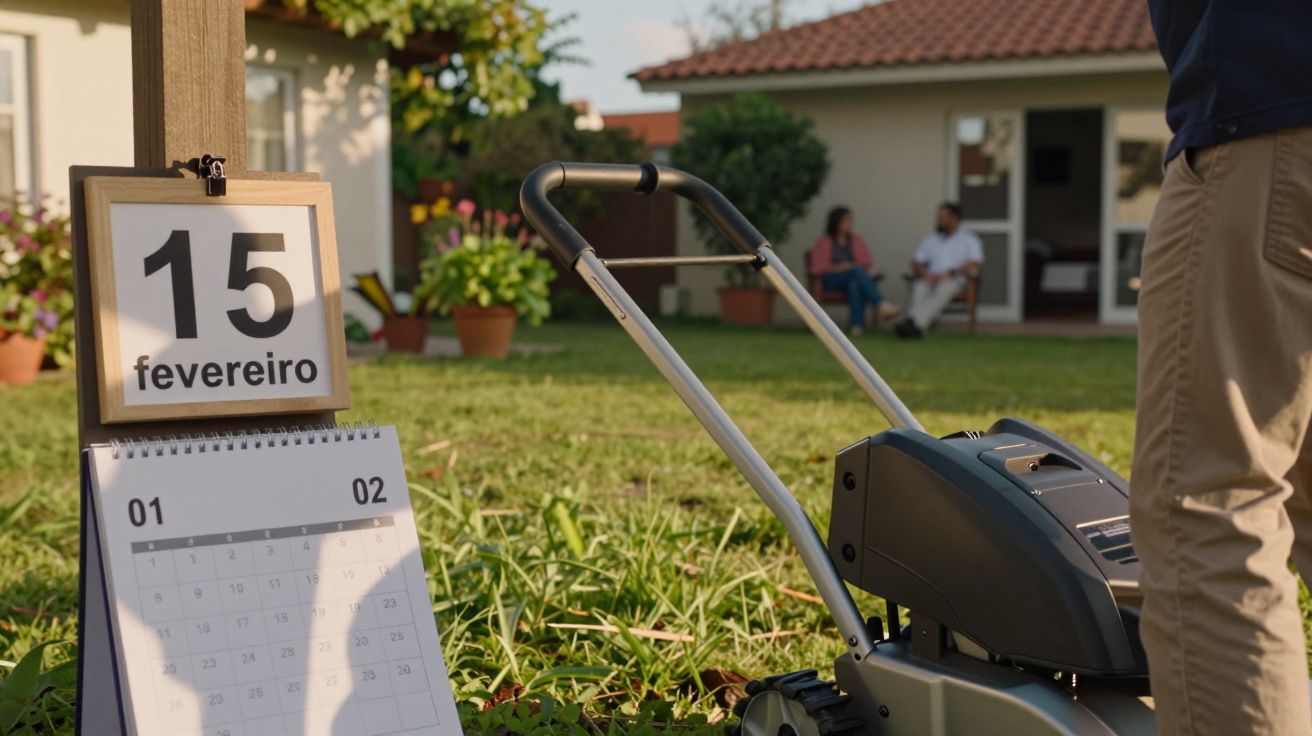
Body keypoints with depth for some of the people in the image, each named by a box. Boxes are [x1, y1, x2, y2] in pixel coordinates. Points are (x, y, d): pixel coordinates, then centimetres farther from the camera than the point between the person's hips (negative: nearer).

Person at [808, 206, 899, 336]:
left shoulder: (857, 240, 20)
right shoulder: (824, 243, 10)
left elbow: (868, 263, 16)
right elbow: (817, 267, 1)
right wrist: (836, 268, -15)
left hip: (855, 279, 2)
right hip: (831, 280, -2)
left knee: (855, 285, -38)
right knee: (857, 271, -34)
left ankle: (857, 324, -51)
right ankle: (882, 305, -47)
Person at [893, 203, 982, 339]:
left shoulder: (969, 239, 13)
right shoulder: (930, 239, 25)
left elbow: (974, 265, -1)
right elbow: (916, 262, 18)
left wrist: (949, 273, -13)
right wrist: (925, 274, -5)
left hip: (955, 279, -3)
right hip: (931, 279, 3)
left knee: (943, 290, -39)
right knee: (919, 288, -33)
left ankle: (913, 322, -57)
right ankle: (915, 327, -56)